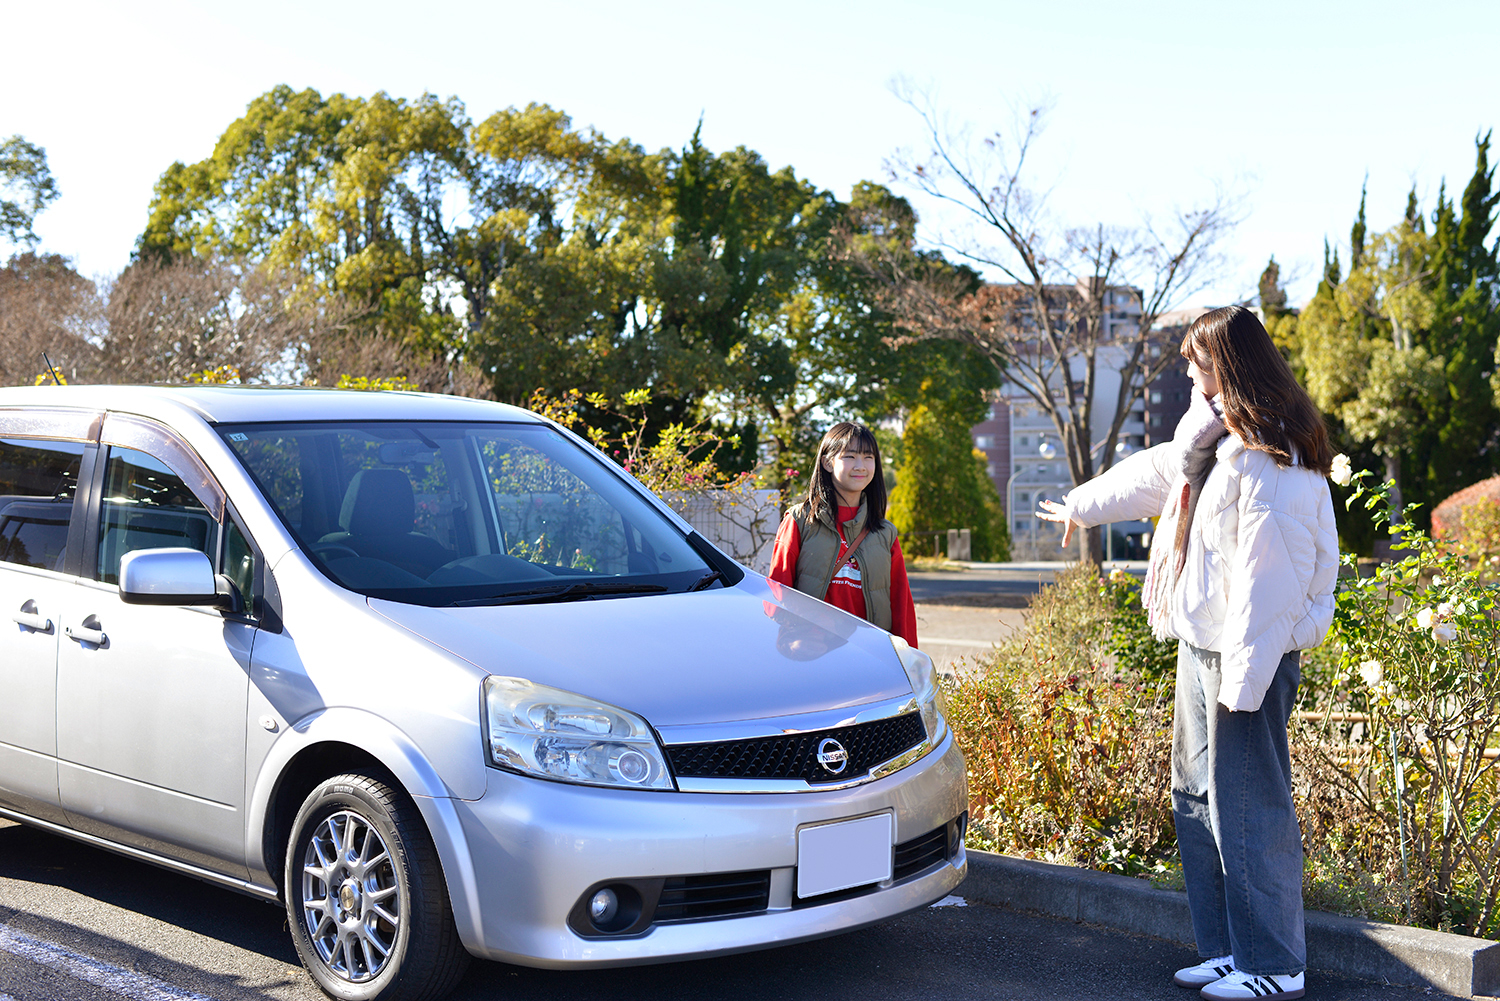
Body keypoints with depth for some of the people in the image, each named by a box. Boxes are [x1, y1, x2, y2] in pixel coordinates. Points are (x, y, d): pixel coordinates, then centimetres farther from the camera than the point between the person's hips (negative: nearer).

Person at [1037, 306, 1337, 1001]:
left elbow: (1266, 578, -21)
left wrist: (1243, 680, -22)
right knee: (1198, 801, 14)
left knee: (1248, 809, -4)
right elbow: (1151, 474, 33)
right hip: (1200, 646, 10)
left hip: (1248, 655, -10)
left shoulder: (1268, 460, -17)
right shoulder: (1213, 441, 15)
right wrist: (1081, 505, 47)